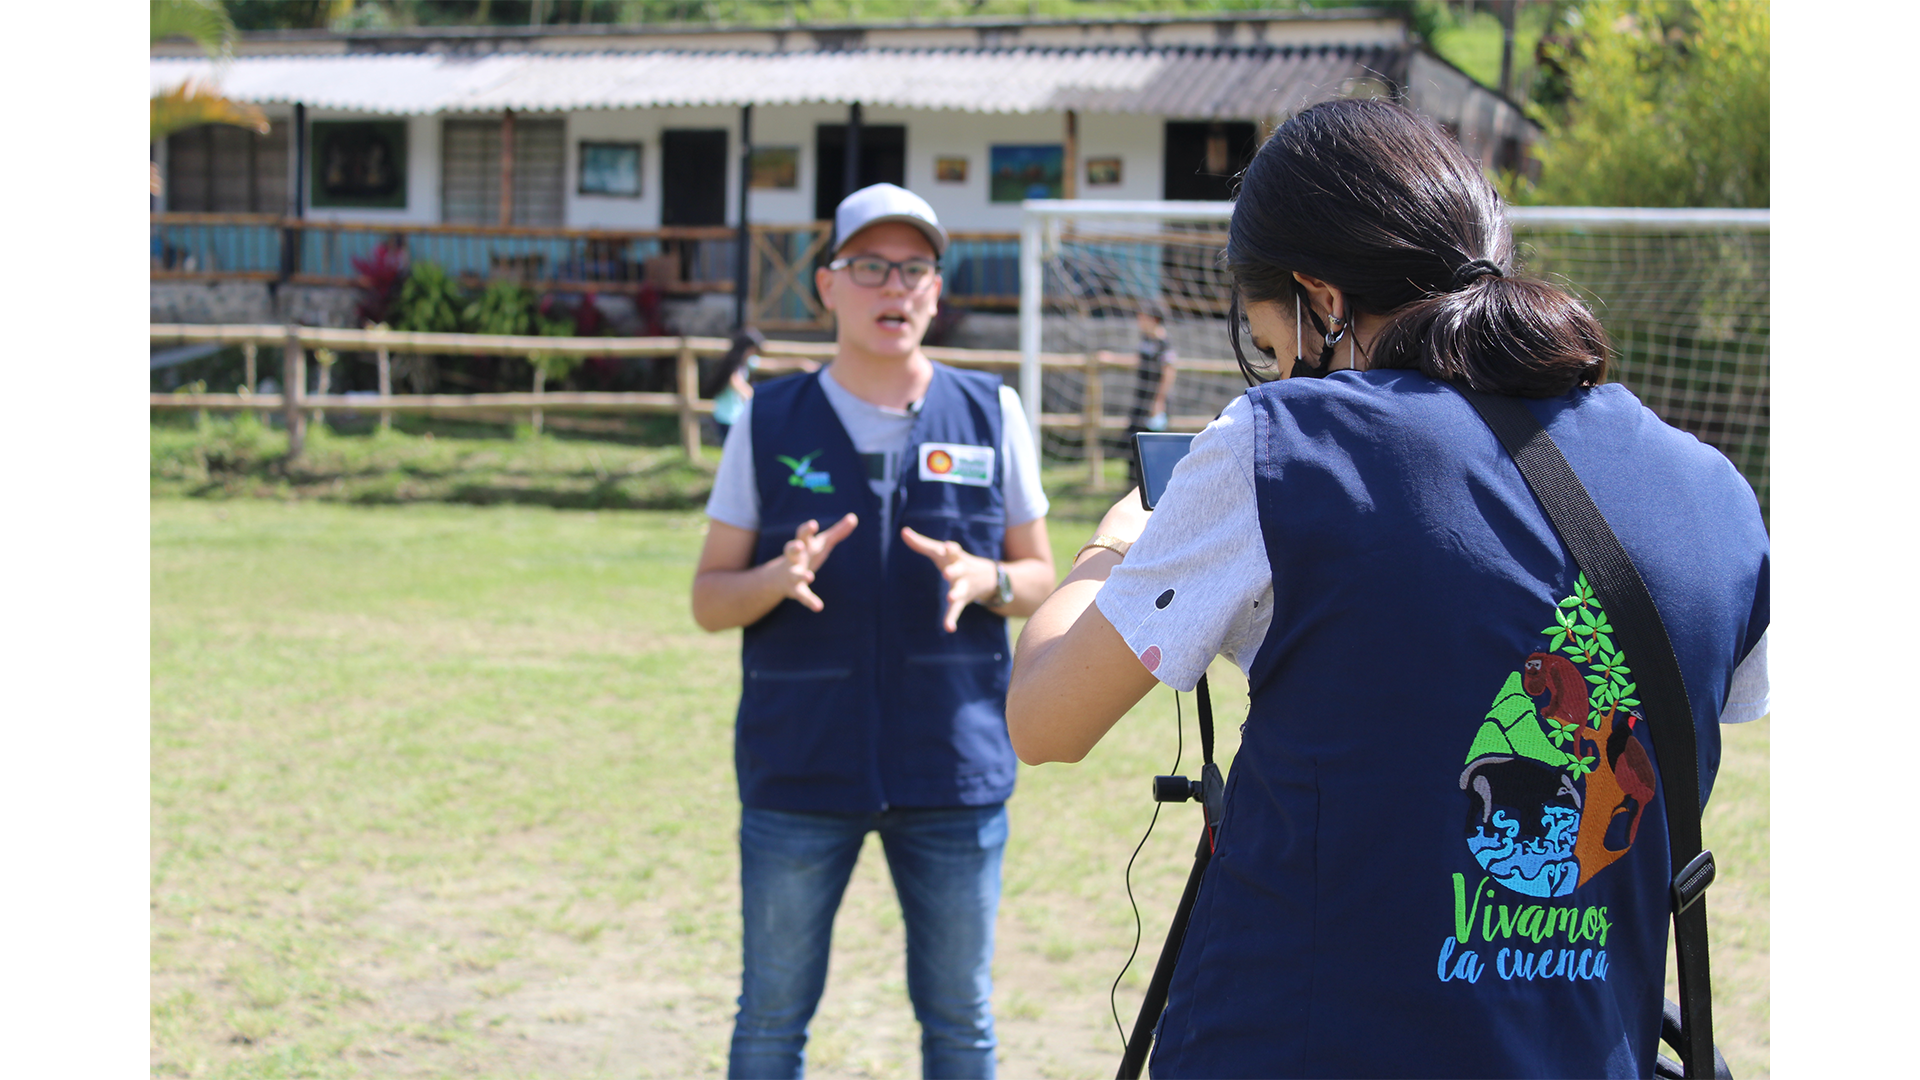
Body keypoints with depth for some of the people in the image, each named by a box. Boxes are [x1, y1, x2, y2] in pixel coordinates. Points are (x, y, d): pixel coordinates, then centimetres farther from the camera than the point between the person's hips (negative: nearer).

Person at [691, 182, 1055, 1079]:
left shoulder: (991, 414, 3)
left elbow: (1039, 577, 9)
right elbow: (709, 598, 4)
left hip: (955, 770, 1)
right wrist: (777, 579, -18)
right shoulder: (770, 421, 1)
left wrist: (985, 580, -14)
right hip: (799, 771, -1)